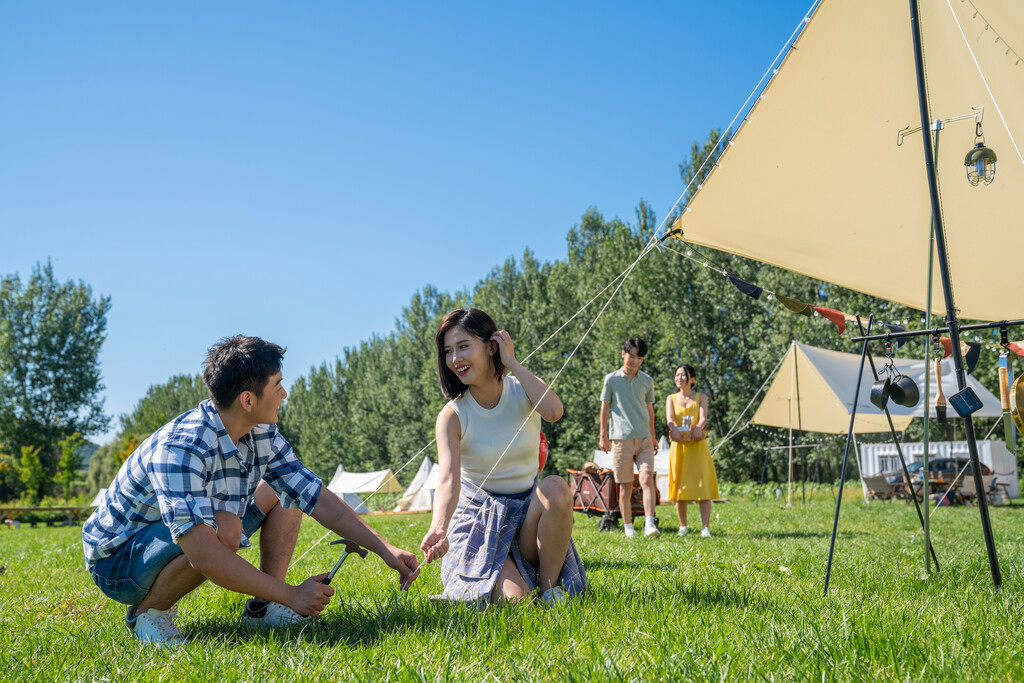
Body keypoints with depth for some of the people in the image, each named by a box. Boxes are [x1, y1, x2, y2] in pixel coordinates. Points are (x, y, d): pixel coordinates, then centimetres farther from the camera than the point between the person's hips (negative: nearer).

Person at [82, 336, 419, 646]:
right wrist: (291, 595, -33)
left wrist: (384, 548, -9)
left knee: (285, 491, 0)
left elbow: (317, 497, -3)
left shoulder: (261, 435, -8)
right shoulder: (181, 448, -34)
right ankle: (149, 608, -10)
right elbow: (204, 556, -40)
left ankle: (262, 608, 1)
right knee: (224, 529, -36)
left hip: (184, 543, 8)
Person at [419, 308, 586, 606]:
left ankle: (550, 585, -13)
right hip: (481, 517, -2)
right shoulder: (452, 416, -11)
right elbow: (448, 478, -28)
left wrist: (513, 363, -21)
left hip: (527, 510, 2)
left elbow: (553, 411, -30)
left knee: (557, 488, -33)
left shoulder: (523, 391, -4)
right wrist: (438, 529, -48)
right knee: (513, 598, -25)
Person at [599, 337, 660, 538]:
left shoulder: (647, 381, 12)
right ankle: (628, 527, 9)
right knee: (625, 486, 2)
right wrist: (603, 436, 4)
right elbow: (605, 407, 8)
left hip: (644, 438, 2)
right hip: (621, 438, -2)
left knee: (647, 478, -15)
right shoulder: (611, 379, 4)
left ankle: (649, 524, -20)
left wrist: (653, 436, 20)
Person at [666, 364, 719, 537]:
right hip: (679, 446, 1)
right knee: (680, 486, 2)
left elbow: (703, 417, -11)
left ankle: (705, 527, -7)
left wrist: (698, 428, -33)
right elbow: (669, 417, -9)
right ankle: (683, 526, 12)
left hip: (698, 445, -1)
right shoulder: (671, 398, 10)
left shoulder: (701, 397, 7)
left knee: (703, 485, -8)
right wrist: (673, 428, -32)